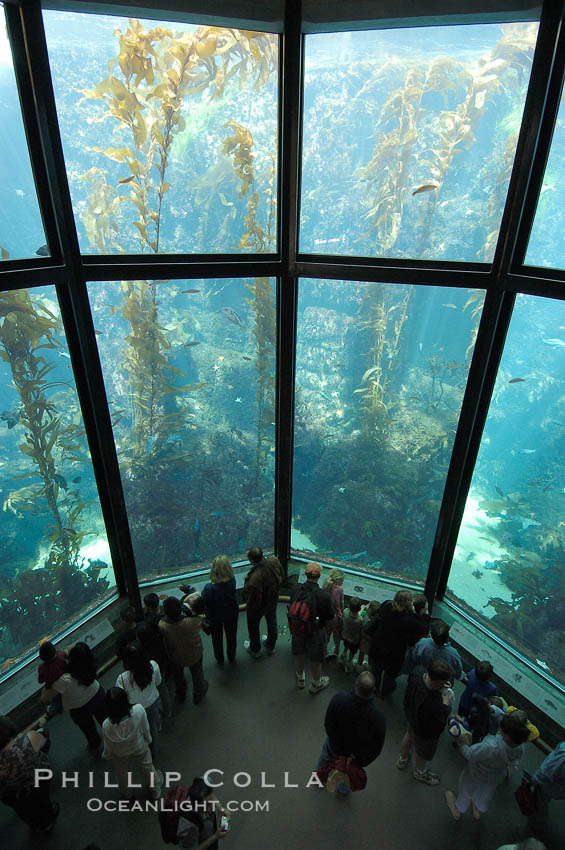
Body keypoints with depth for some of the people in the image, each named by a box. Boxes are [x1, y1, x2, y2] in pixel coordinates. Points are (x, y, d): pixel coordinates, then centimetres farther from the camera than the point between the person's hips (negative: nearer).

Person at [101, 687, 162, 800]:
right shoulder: (139, 710, -41)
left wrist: (106, 755, 6)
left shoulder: (107, 726, -40)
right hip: (140, 749, 0)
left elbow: (108, 747, -19)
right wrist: (148, 739, 4)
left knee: (122, 774, 34)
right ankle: (155, 790, 59)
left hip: (119, 755, 0)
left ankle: (126, 795, 63)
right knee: (148, 768, 32)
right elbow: (145, 729, -19)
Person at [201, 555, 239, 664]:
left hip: (214, 617, -2)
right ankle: (231, 657, 53)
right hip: (231, 614, 2)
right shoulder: (232, 581, -30)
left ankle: (219, 659, 51)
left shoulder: (209, 588, -39)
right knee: (231, 636, 29)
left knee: (217, 638, 27)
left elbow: (203, 603, -24)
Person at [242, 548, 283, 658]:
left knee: (253, 628, 24)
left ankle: (255, 650, 49)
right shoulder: (274, 561, -26)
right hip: (273, 601, 6)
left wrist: (246, 600, -9)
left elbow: (253, 600, -31)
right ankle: (271, 647, 54)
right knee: (272, 623, 30)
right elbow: (281, 577, -5)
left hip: (257, 607, -5)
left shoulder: (254, 578, -44)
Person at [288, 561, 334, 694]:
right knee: (316, 660, 21)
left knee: (299, 655, 27)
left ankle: (300, 679, 52)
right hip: (315, 632, -4)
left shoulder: (296, 589, -18)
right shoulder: (324, 596, -30)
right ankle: (316, 684, 45)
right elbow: (330, 618, -17)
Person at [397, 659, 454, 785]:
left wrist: (438, 686, -16)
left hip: (411, 714, 6)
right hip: (426, 732, -6)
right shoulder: (433, 704, -48)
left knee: (409, 736, 37)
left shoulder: (418, 671, -31)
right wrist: (446, 704, -23)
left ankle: (402, 760, 66)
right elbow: (438, 726, -30)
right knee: (423, 752, 28)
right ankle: (420, 772, 61)